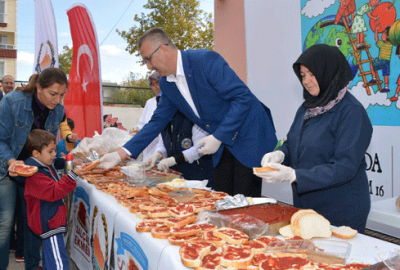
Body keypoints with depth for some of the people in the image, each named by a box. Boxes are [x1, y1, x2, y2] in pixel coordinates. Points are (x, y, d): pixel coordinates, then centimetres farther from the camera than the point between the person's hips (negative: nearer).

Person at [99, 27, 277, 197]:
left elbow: (243, 98, -22)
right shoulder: (167, 84, 4)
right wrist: (121, 153, 2)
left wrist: (217, 137, -23)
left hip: (249, 138, -6)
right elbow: (157, 121, 8)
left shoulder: (206, 60, -19)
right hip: (223, 146, 7)